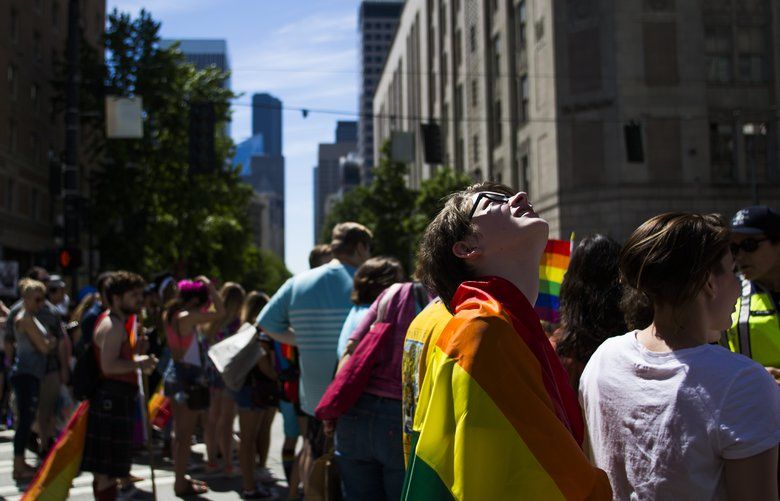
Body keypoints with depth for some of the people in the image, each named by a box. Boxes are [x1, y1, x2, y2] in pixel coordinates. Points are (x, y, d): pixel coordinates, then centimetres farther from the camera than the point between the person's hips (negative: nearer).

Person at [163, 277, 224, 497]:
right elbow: (220, 312, -19)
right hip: (189, 376, -9)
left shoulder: (171, 315, 6)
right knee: (186, 434, 0)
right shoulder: (187, 317, -21)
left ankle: (180, 477, 29)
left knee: (180, 431, 18)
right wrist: (210, 287, -8)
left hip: (175, 372, 9)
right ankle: (181, 483, 7)